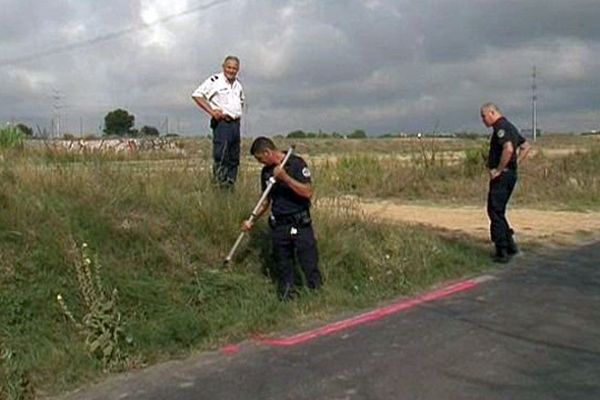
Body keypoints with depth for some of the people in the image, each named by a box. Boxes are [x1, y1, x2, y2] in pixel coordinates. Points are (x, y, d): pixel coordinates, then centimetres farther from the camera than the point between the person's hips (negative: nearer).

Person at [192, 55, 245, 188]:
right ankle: (219, 185, -10)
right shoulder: (214, 81, -5)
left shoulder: (238, 84, 17)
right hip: (222, 122, -7)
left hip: (235, 123, 7)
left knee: (234, 159, 8)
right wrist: (211, 111, -14)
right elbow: (196, 95, -8)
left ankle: (230, 186, 15)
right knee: (220, 158, -12)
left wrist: (238, 113, 15)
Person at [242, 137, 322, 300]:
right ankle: (286, 298, 22)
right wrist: (252, 220, 8)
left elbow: (308, 192, -18)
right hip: (278, 226, 5)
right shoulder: (266, 172, 8)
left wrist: (285, 177, -25)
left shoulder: (296, 163, -10)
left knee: (310, 265, -2)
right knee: (283, 268, 10)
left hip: (300, 224, -5)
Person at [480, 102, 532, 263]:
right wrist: (515, 163, 16)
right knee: (498, 211, 17)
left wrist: (499, 169, -20)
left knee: (495, 212, -4)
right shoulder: (509, 126, 17)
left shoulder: (501, 127, -14)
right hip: (510, 174, 10)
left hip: (501, 176, -10)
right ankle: (510, 245, 18)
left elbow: (508, 149, -30)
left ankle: (502, 251, -1)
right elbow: (526, 146, 25)